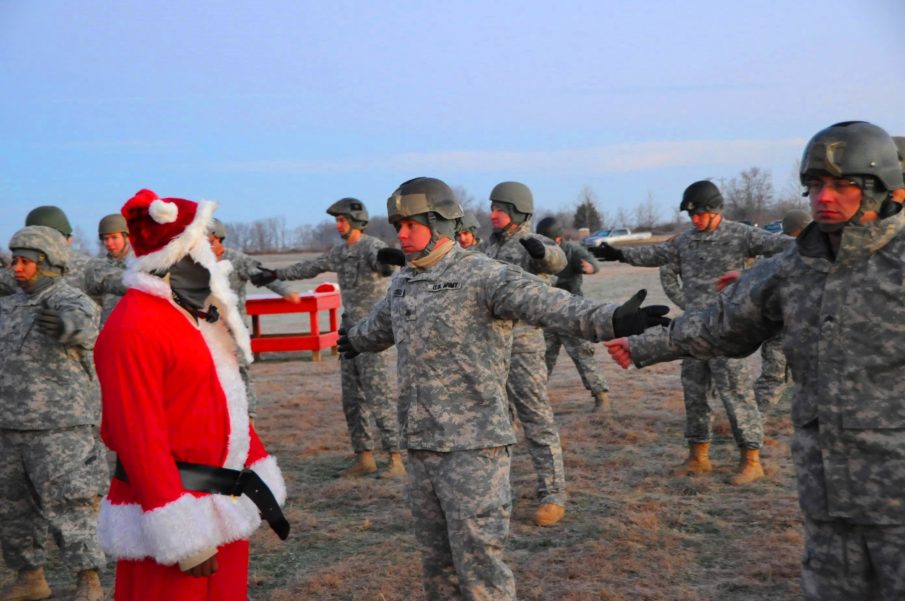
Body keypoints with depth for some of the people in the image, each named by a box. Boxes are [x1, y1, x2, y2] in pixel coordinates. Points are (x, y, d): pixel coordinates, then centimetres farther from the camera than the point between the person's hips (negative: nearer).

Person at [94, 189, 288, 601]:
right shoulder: (133, 328, -18)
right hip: (174, 516, -9)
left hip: (223, 505, 9)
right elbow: (140, 437, -22)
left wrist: (260, 477, 16)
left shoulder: (198, 313, 13)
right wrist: (182, 534, -23)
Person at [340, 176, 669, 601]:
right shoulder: (404, 282, 13)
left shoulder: (482, 275, -12)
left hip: (473, 445, -7)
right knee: (437, 562, 14)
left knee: (477, 560, -5)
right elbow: (380, 323, 36)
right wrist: (355, 341, 56)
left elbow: (549, 305, -27)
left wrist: (610, 320, -44)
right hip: (420, 445, 7)